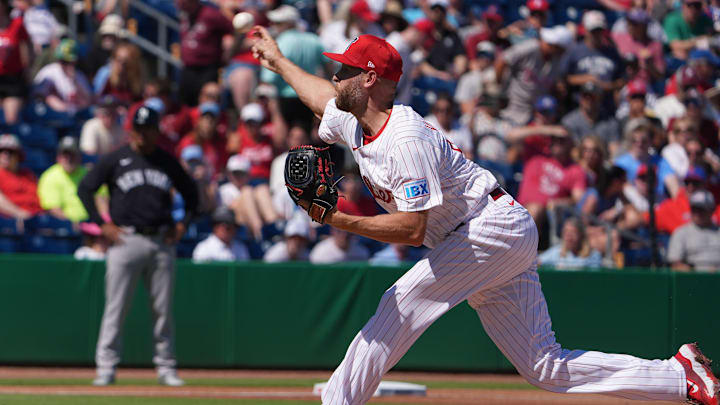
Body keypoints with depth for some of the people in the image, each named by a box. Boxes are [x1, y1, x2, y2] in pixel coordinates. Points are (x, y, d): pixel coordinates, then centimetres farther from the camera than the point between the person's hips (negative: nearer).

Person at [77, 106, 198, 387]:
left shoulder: (168, 162, 11)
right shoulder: (115, 160, 2)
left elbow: (190, 192, 22)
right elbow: (85, 189, 3)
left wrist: (183, 224, 10)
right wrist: (101, 225, -4)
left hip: (162, 241, 3)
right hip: (126, 239, -3)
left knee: (163, 309, 4)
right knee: (116, 308, -5)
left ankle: (166, 367, 11)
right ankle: (106, 367, -2)